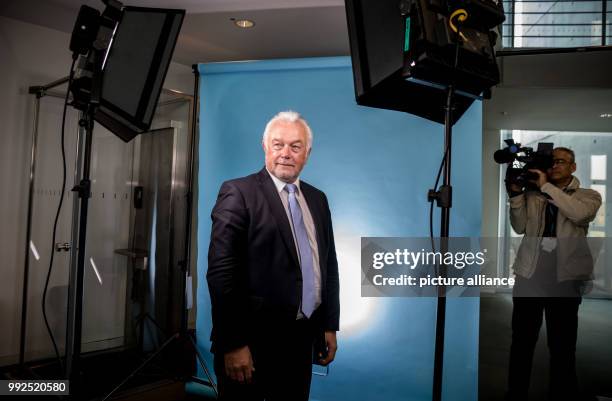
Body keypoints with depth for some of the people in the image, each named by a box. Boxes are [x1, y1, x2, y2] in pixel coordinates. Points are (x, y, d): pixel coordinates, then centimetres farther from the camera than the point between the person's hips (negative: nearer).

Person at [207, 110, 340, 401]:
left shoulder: (317, 199, 9)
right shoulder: (238, 193, -10)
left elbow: (329, 264, 13)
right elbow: (221, 273, -15)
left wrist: (330, 326, 10)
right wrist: (233, 344, -16)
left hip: (301, 339, 6)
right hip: (251, 342, -5)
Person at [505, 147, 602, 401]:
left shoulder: (588, 196, 9)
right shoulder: (533, 195, 16)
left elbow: (580, 214, -13)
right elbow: (520, 227, 5)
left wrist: (546, 186, -12)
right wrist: (516, 194, -5)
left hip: (565, 278, -2)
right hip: (528, 275, 2)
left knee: (562, 347, 5)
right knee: (521, 343, 7)